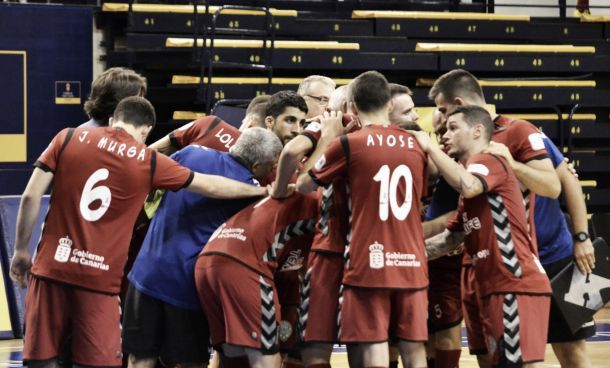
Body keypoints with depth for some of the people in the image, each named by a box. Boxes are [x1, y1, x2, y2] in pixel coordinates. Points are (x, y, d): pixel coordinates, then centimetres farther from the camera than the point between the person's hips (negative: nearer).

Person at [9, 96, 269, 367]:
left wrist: (21, 249, 10)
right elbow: (211, 186, 12)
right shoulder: (148, 161, 3)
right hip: (99, 278, -1)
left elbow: (31, 196, 0)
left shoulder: (68, 138, 5)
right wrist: (263, 190, 26)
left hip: (51, 267, 2)